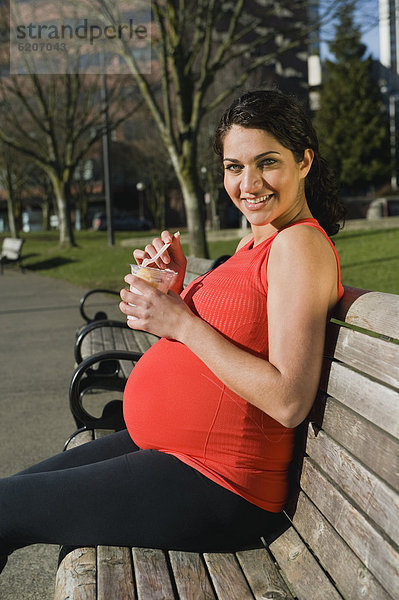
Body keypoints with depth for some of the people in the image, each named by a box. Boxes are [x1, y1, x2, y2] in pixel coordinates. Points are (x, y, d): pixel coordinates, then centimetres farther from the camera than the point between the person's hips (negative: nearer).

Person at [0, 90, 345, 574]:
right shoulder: (255, 242, 11)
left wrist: (182, 324, -20)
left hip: (212, 488, -9)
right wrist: (174, 289, -3)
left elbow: (289, 401, -25)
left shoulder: (301, 245, -17)